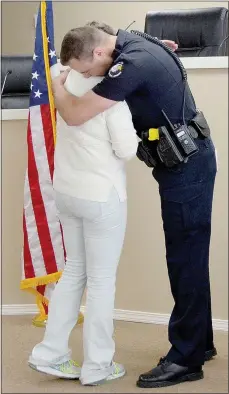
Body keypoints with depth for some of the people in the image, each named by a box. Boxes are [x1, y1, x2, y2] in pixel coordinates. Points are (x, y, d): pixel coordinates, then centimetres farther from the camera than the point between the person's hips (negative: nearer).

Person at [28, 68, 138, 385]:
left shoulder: (72, 79, 3)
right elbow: (126, 149, -17)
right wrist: (131, 128, 1)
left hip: (67, 191, 8)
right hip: (101, 196, -7)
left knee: (75, 270, 19)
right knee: (102, 280, 5)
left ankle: (50, 353, 23)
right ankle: (97, 366, 17)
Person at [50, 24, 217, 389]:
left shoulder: (133, 64, -26)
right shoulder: (126, 43, 4)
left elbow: (75, 115, -27)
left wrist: (57, 86, -7)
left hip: (187, 165, -10)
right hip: (181, 162, 10)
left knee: (186, 259, -4)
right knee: (187, 257, 15)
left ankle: (186, 359, 4)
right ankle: (200, 341, 27)